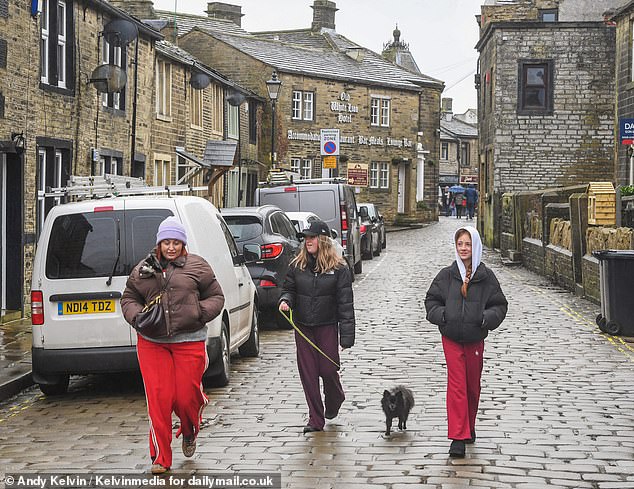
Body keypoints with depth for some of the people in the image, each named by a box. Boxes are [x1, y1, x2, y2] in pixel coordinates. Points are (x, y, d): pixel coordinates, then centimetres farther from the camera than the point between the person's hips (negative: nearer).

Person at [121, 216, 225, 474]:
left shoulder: (197, 266, 4)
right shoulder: (143, 269, 10)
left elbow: (216, 297, 9)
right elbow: (128, 298, 18)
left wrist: (199, 313, -8)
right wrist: (138, 317, -2)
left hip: (189, 342, -1)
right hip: (152, 342, 1)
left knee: (187, 397, 0)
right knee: (158, 399, -4)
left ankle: (189, 433, 37)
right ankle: (160, 458, 6)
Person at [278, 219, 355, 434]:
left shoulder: (338, 268, -7)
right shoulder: (297, 265, 2)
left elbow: (345, 303, -8)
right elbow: (288, 288, 14)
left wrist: (347, 336, -12)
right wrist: (285, 300, -11)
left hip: (327, 326, -3)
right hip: (303, 327, 3)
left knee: (328, 369, 1)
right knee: (308, 372, 2)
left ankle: (334, 400, 35)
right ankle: (315, 419, 11)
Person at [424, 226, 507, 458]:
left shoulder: (486, 276, 0)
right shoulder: (446, 275, 1)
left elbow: (500, 305, 4)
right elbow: (431, 300, 8)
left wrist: (486, 318, -14)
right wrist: (441, 315, -10)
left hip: (475, 339, 1)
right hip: (451, 338, -1)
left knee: (473, 386, 13)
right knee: (456, 385, -8)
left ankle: (469, 428, 34)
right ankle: (458, 437, -10)